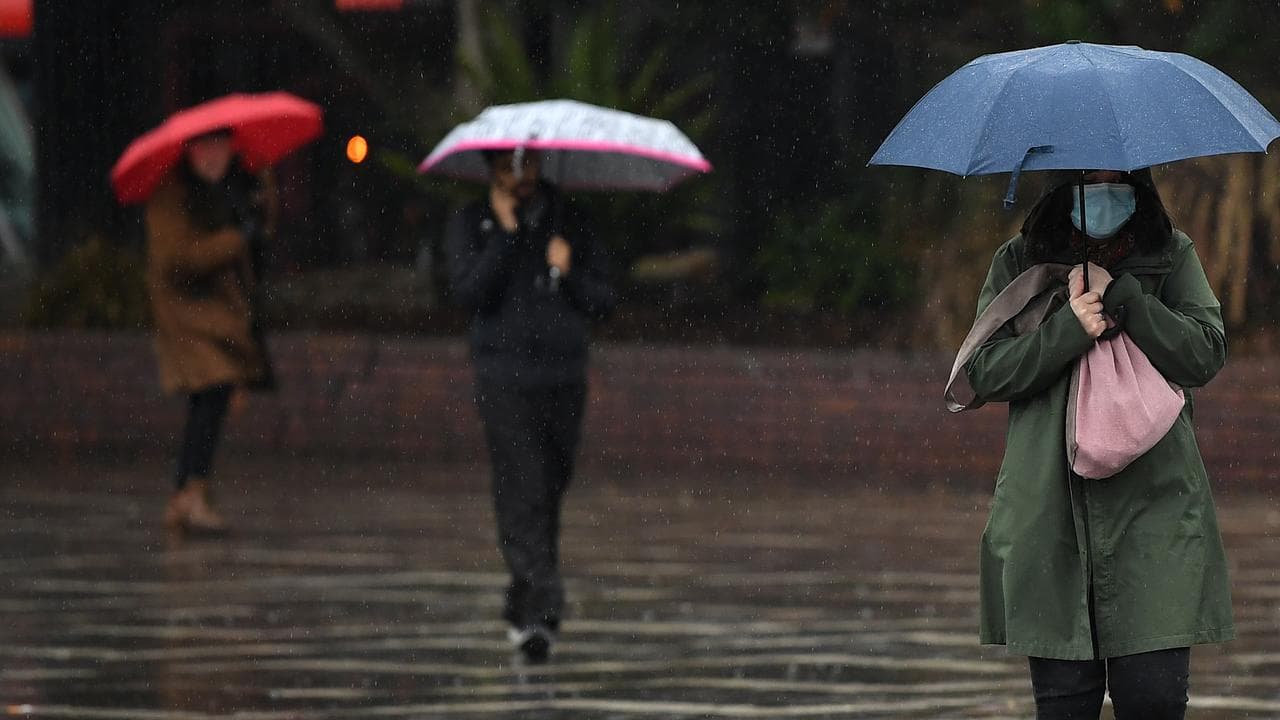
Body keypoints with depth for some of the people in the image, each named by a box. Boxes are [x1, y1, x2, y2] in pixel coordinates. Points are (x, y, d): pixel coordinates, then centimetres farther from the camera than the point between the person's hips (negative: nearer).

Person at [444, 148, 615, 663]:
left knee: (548, 497, 8)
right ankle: (541, 613, -21)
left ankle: (522, 609, 22)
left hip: (564, 381, 3)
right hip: (505, 382, -3)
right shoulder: (470, 225, 5)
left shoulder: (568, 222, 12)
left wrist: (568, 273, -8)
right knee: (523, 498, -14)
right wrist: (505, 232, -11)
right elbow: (470, 291, -11)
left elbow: (604, 303, 10)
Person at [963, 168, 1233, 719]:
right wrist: (1069, 327, -14)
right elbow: (986, 373, 0)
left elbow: (1207, 355, -3)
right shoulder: (1018, 264, 10)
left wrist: (1121, 295, -11)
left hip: (1153, 510, 0)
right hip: (1050, 508, 1)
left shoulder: (1172, 257, 10)